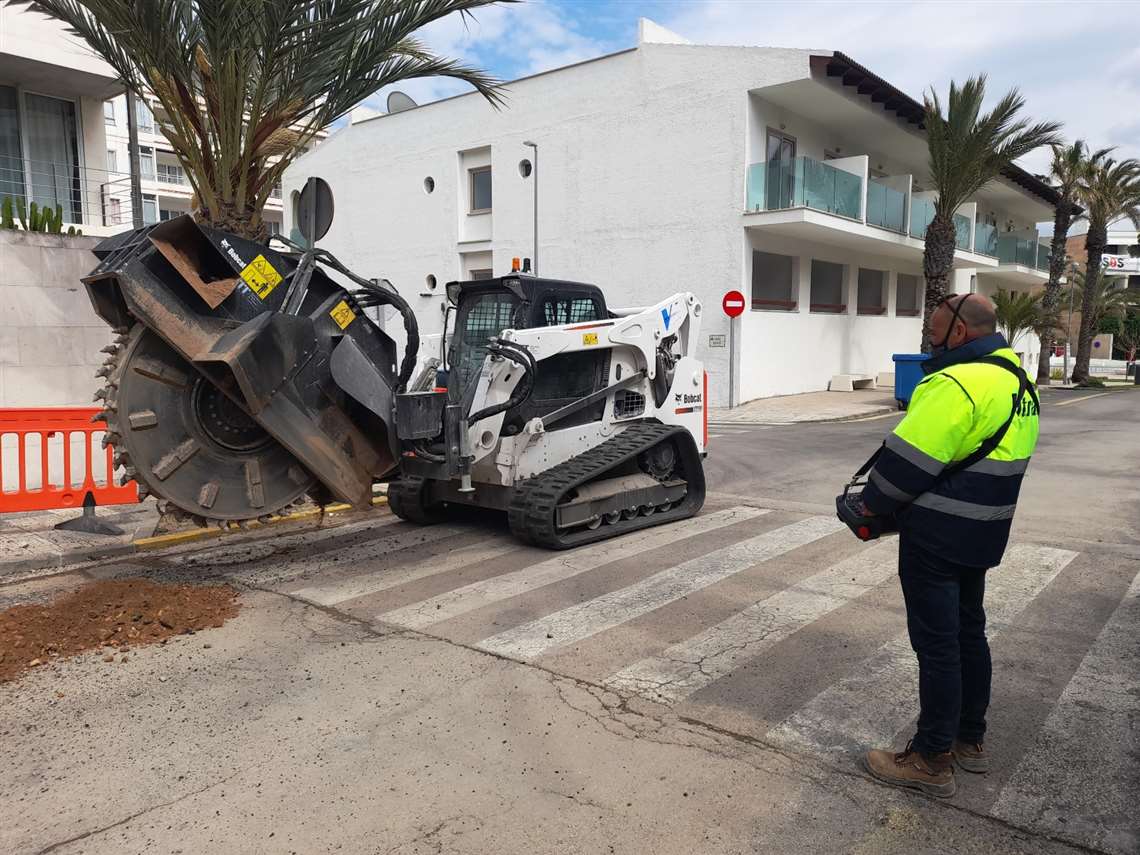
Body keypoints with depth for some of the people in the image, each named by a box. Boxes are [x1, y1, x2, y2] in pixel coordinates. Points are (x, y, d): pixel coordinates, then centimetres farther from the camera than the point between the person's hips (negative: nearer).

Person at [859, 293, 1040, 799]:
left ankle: (932, 760, 12)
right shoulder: (1018, 382, 10)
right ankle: (971, 739, 33)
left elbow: (908, 459, -23)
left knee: (937, 643, 0)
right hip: (982, 535, 10)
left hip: (937, 538, -9)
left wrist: (872, 503, -7)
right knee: (968, 633, 19)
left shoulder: (958, 384, -23)